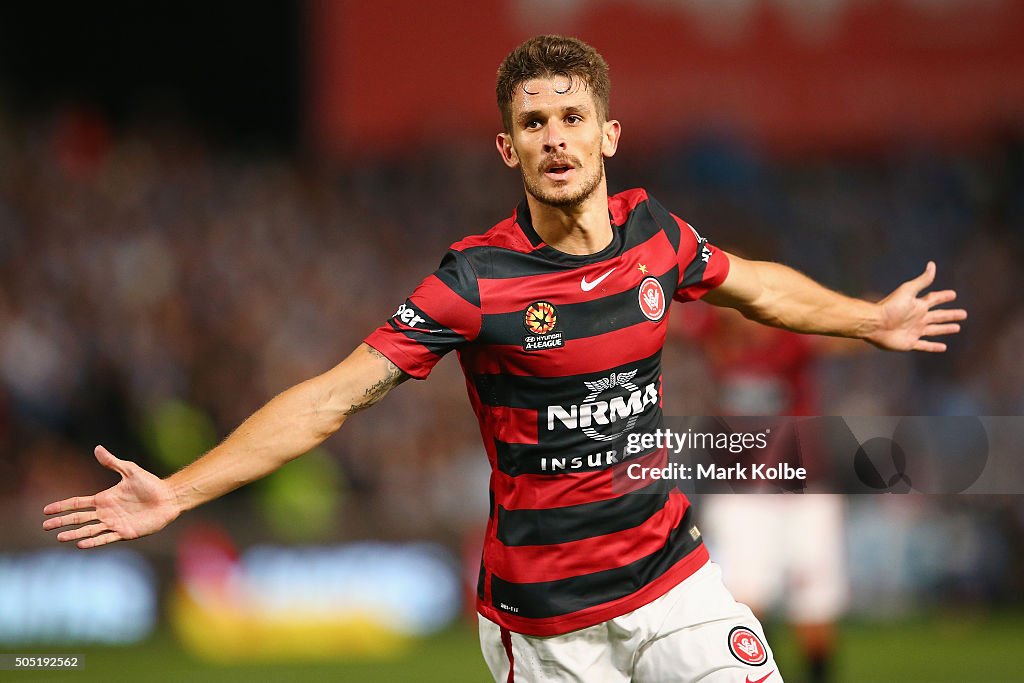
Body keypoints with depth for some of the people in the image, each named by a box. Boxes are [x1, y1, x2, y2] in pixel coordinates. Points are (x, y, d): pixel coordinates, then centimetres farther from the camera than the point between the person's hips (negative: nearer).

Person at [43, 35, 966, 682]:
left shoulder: (651, 231, 0)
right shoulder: (476, 280, -14)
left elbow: (755, 286, 22)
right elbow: (334, 397, -15)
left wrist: (872, 321, 35)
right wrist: (174, 493, -23)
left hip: (673, 579, 4)